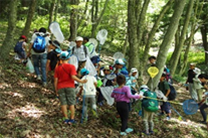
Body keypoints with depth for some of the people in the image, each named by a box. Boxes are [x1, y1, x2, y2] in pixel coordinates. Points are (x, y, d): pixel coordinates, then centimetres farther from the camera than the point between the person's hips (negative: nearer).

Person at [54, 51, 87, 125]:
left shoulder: (57, 68, 7)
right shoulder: (71, 66, -3)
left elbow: (55, 80, 4)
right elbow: (73, 77, -16)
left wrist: (56, 90, 9)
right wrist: (81, 81, -6)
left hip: (60, 87, 2)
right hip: (70, 87, -2)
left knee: (63, 104, 4)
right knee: (71, 104, 4)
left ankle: (66, 119, -2)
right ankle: (72, 119, 1)